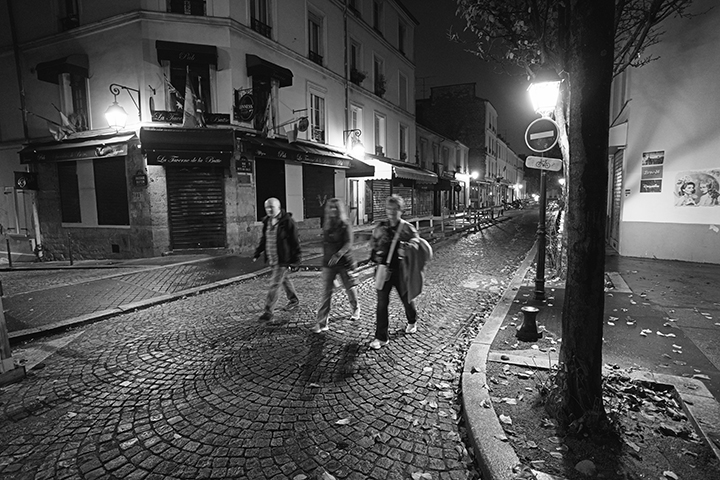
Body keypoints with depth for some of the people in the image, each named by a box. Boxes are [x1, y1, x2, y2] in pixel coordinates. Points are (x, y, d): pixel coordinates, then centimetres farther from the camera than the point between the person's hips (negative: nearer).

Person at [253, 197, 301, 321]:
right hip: (272, 259, 8)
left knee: (275, 284, -7)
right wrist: (257, 253, 13)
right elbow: (264, 239, 18)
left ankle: (268, 311, -2)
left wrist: (295, 258, -14)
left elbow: (294, 241, -13)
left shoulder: (287, 221, -15)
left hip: (283, 259, -8)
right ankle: (294, 300, 41)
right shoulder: (267, 221, 8)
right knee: (285, 279, 22)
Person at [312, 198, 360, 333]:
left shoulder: (345, 225, -7)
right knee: (326, 292, -2)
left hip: (344, 262, -3)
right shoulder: (326, 224, 7)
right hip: (328, 262, 3)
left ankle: (356, 309, 40)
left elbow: (348, 243, -17)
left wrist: (338, 255, -30)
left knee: (350, 288, 11)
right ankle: (322, 322, 0)